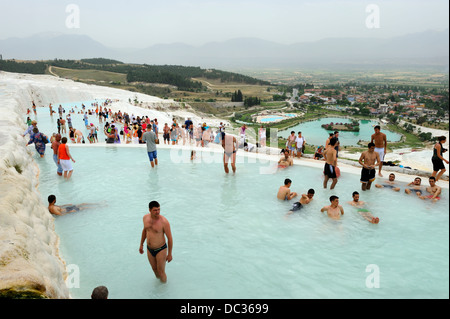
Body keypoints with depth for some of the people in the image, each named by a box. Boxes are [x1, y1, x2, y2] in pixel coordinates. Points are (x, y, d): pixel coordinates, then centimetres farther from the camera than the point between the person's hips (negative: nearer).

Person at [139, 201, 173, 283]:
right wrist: (141, 244, 17)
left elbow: (170, 238, -17)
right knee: (154, 269, 23)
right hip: (149, 249, 5)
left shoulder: (164, 221, -25)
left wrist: (169, 254, -12)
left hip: (161, 250, -5)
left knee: (161, 272, 8)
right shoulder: (145, 218, -8)